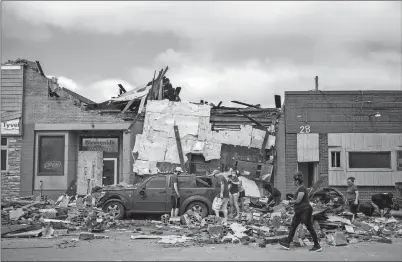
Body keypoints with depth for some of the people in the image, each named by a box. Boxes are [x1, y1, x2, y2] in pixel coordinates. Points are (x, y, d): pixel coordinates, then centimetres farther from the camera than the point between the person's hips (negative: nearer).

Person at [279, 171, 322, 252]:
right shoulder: (299, 189, 13)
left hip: (305, 211, -10)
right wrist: (289, 202, 14)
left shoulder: (302, 189, -17)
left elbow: (298, 200, -20)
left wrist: (289, 202, -11)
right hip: (299, 212, 10)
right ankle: (287, 243, 15)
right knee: (293, 226, 10)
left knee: (310, 228, -4)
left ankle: (317, 246, 4)